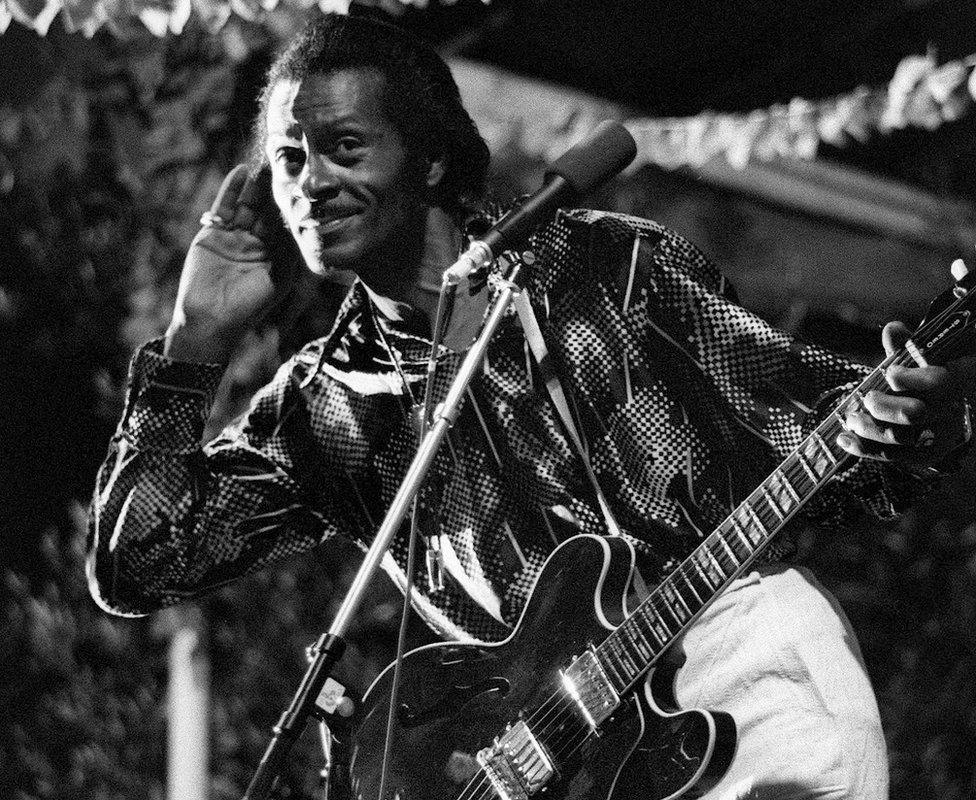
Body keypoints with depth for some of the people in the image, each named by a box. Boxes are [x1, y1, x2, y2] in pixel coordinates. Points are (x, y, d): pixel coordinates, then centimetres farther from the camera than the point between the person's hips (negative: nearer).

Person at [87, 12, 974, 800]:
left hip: (741, 633, -2)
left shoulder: (609, 264, 7)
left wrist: (904, 429, -17)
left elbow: (802, 420, 7)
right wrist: (196, 341, 1)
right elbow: (135, 569, 4)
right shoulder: (318, 410, 10)